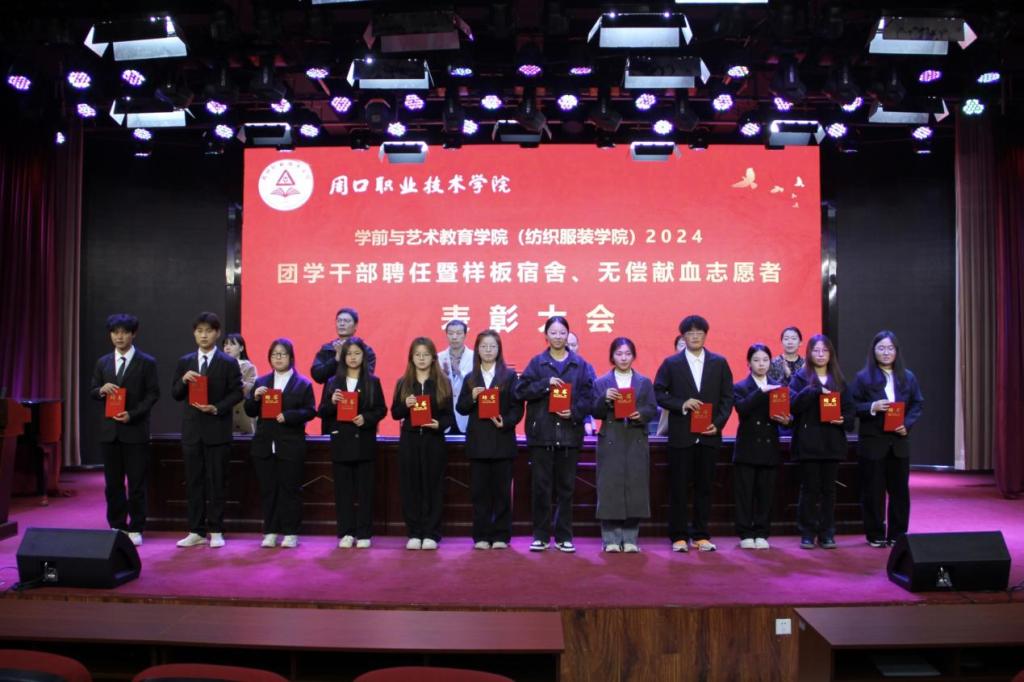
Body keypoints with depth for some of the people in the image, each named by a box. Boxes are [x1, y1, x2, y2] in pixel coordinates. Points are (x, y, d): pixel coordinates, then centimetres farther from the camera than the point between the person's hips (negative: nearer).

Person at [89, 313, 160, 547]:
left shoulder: (147, 362, -1)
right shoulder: (103, 362, 11)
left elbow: (153, 394, -5)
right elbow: (92, 392, 14)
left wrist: (132, 414, -16)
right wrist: (102, 389, -9)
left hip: (135, 430, -4)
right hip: (109, 429, 4)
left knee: (136, 484, 1)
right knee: (113, 483, 9)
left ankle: (135, 529, 10)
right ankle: (116, 527, 20)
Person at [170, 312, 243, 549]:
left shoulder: (228, 363, 0)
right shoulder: (184, 361, 10)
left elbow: (236, 393, -3)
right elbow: (175, 395, 9)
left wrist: (216, 408, -16)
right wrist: (183, 380, -11)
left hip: (217, 429, -3)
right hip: (192, 429, 3)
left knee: (217, 482, 2)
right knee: (194, 482, 7)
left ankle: (216, 531, 10)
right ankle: (196, 531, 15)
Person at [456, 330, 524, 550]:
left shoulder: (509, 376, 4)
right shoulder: (471, 378, 11)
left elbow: (517, 407, -1)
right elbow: (461, 408, 8)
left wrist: (506, 422, -16)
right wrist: (472, 397, -11)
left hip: (502, 439, -2)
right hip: (478, 441, 2)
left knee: (501, 490, 3)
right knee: (479, 490, 3)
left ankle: (500, 536, 11)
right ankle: (481, 536, 10)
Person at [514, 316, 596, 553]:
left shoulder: (580, 365, 6)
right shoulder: (536, 363, 5)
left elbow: (589, 396, 2)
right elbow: (521, 391, -3)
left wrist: (575, 412, -14)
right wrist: (546, 383, -14)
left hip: (569, 433, 1)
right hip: (541, 433, 0)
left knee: (566, 487, 7)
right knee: (540, 486, 3)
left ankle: (564, 536, 17)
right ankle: (540, 535, 13)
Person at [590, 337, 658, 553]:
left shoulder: (644, 382, 12)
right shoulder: (601, 382, 8)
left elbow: (653, 410, 7)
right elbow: (596, 413, 2)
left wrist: (641, 414, -14)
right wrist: (605, 399, -16)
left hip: (636, 442, 1)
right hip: (610, 442, -1)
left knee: (635, 488, 0)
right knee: (610, 488, -4)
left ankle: (630, 539, 9)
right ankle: (611, 539, 4)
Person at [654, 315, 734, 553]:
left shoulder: (719, 363, 8)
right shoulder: (671, 363, 4)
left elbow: (727, 397, 7)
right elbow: (658, 393, 1)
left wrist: (718, 423, -6)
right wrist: (682, 405, -13)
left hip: (709, 435, 2)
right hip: (681, 435, -2)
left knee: (705, 486, 6)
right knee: (679, 487, 1)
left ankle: (701, 535, 16)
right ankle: (679, 536, 9)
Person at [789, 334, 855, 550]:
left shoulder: (839, 380, 13)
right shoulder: (800, 378, 3)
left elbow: (849, 408, 12)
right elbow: (793, 404, -11)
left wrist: (844, 420, -9)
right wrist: (815, 390, -22)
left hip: (832, 441, 3)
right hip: (808, 441, -3)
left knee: (828, 489, 6)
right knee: (810, 488, -1)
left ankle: (827, 534, 14)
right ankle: (807, 534, 8)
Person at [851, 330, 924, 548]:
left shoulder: (907, 377, 7)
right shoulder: (863, 377, -2)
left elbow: (917, 404, 7)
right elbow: (852, 406, -4)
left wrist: (907, 424, -9)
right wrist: (872, 407, -20)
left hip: (899, 441, 3)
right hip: (872, 442, -3)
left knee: (899, 489, 7)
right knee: (873, 490, 2)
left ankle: (897, 534, 18)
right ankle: (875, 535, 12)